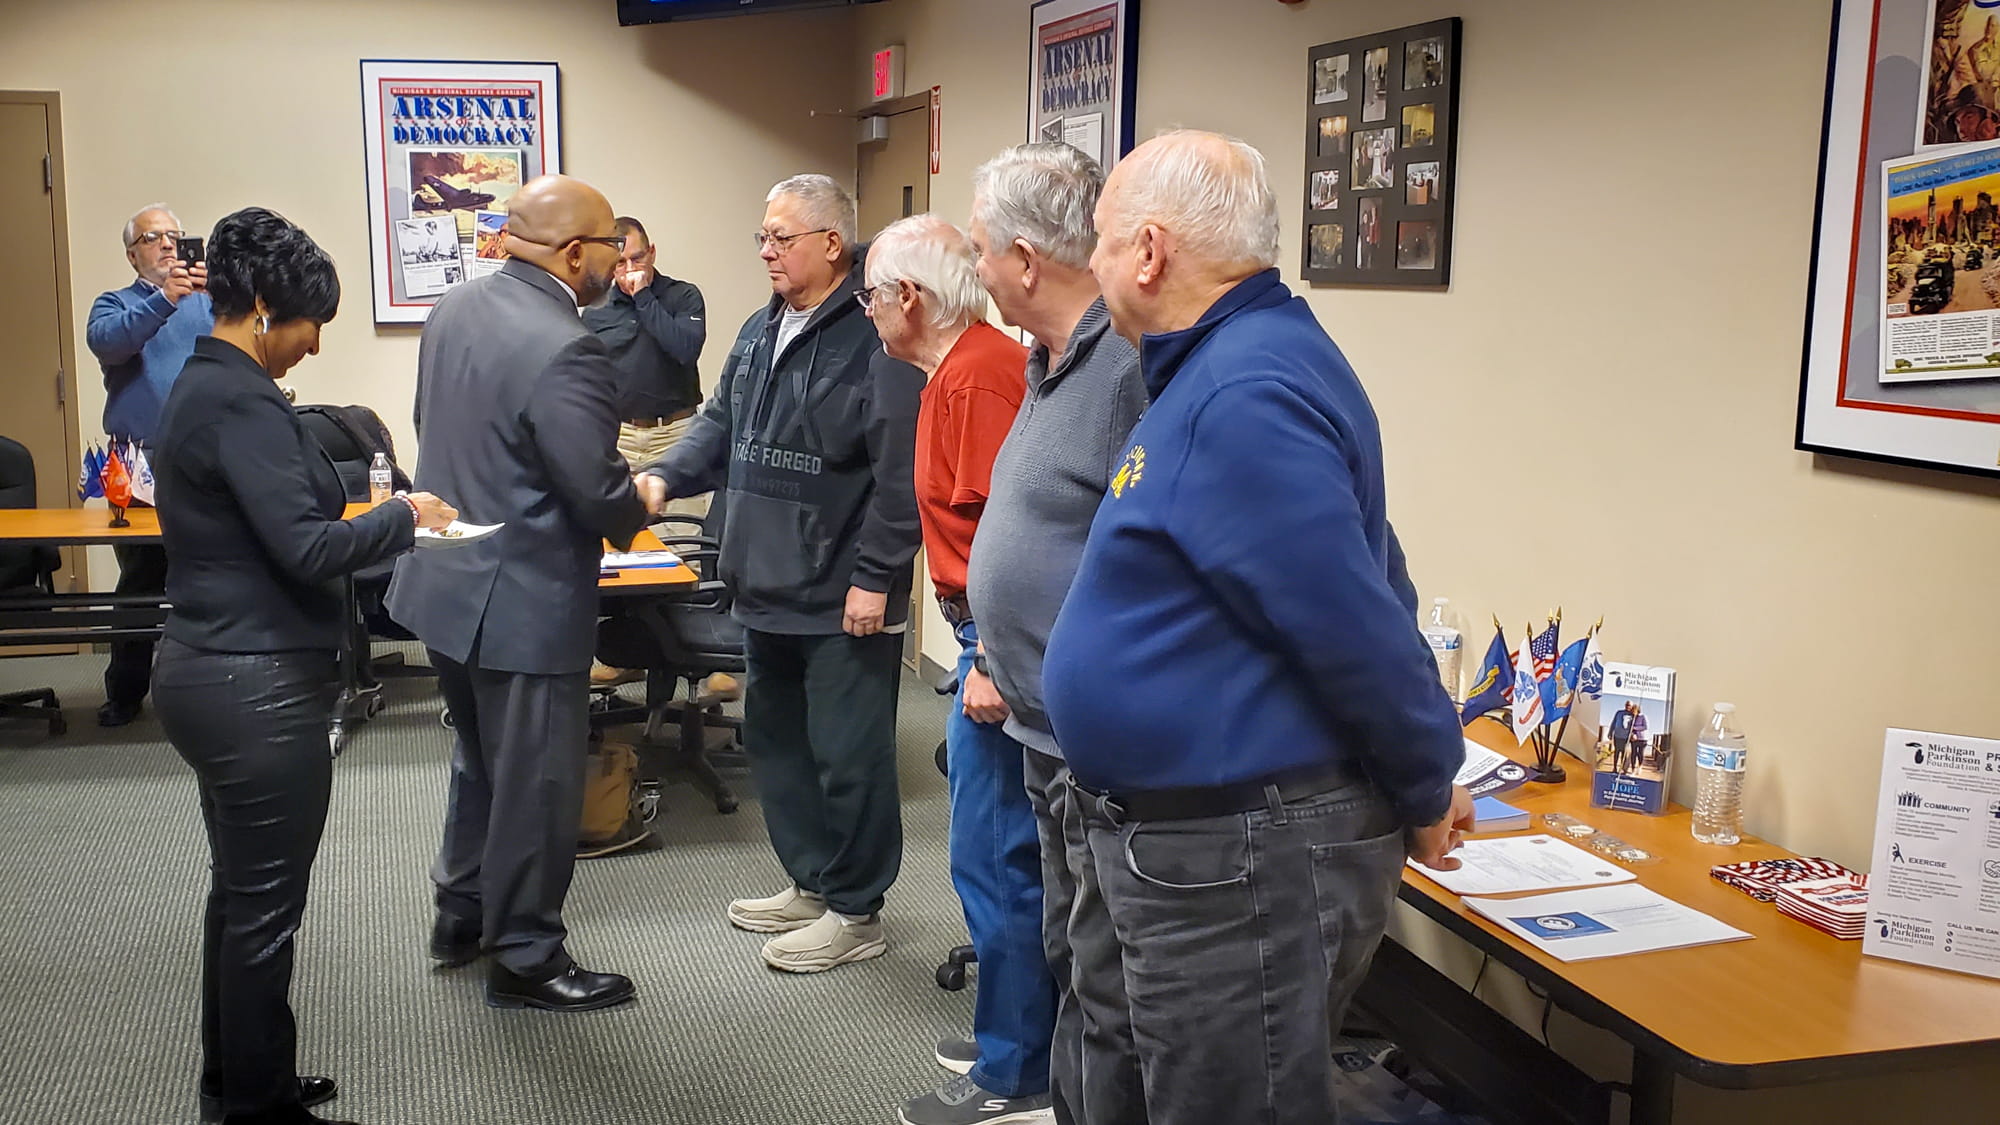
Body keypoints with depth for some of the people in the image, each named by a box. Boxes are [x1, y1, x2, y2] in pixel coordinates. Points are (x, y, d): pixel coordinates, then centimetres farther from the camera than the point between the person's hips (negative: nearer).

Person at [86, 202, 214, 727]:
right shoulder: (115, 304, 9)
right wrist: (163, 299, -27)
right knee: (139, 579, 4)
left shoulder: (208, 303, 12)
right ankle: (125, 693, 14)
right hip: (139, 462, 0)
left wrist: (220, 290, -26)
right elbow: (106, 342, -13)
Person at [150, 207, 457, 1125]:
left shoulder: (198, 387, 12)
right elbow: (304, 547, -23)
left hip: (206, 665, 10)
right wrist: (404, 517, -9)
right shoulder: (241, 403, -19)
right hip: (257, 684, -10)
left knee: (239, 888, 20)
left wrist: (373, 514, 11)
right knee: (264, 903, 2)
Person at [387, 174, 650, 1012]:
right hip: (522, 602, -9)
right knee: (535, 786, 7)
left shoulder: (457, 308, 3)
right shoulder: (563, 351, -25)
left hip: (446, 581, 9)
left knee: (482, 760, 25)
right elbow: (601, 493, -22)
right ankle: (524, 959, 21)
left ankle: (461, 917, 40)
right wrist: (635, 512, -1)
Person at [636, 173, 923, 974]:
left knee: (847, 756, 2)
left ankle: (856, 912, 17)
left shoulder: (873, 340, -17)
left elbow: (901, 474, -20)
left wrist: (875, 578, -20)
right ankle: (811, 884, 35)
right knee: (775, 742, 19)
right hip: (767, 590, 9)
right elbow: (722, 424, 18)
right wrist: (666, 476, 0)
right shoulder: (761, 332, 12)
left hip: (843, 603, -9)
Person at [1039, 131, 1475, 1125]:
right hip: (1161, 839, 11)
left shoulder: (1242, 396, -23)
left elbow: (1356, 623, -24)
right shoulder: (1220, 367, 12)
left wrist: (1427, 795, -9)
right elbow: (1356, 583, 17)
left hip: (1241, 860, -11)